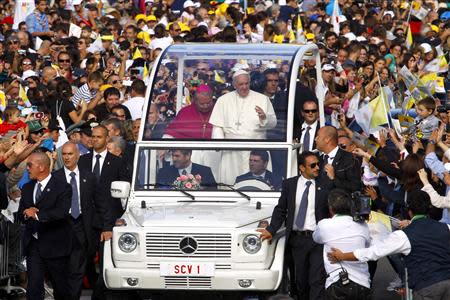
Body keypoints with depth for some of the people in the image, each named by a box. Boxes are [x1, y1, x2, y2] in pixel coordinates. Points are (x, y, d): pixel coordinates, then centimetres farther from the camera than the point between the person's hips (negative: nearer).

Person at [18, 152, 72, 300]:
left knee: (61, 287, 8)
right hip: (33, 244, 5)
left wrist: (37, 214, -22)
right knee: (33, 287, -3)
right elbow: (21, 214, 11)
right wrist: (26, 214, -13)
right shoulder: (27, 188, 13)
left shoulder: (62, 187, -9)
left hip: (54, 245, -5)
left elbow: (61, 212, -22)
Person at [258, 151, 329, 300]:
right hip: (297, 239, 3)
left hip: (317, 240, -3)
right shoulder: (289, 184, 6)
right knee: (301, 280, 13)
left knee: (317, 281, -7)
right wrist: (271, 230, 1)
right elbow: (281, 209, 8)